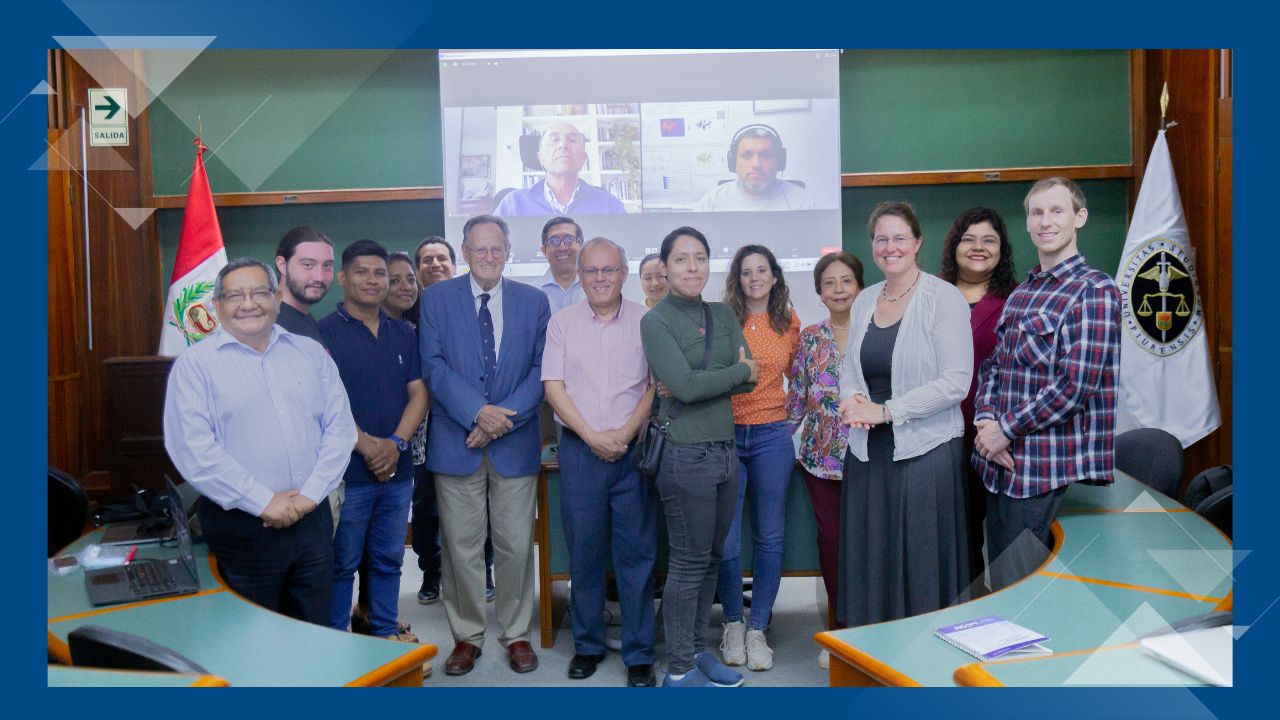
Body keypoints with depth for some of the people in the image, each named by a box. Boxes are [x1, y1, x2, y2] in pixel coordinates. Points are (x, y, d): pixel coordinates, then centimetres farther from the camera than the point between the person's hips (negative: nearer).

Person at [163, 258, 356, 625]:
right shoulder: (195, 364, -3)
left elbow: (340, 427, 4)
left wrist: (310, 493, -8)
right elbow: (194, 451, -12)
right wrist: (263, 502, -14)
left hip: (312, 518, 3)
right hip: (241, 525, -3)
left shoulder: (311, 353, 8)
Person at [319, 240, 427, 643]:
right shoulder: (324, 332, -4)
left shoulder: (404, 334, 11)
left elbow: (418, 393, 7)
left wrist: (396, 444, -8)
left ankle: (386, 632, 27)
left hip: (397, 471, 5)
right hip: (346, 470, -4)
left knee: (388, 559, 14)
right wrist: (367, 446, -16)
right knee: (342, 563, 5)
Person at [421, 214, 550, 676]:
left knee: (516, 546, 6)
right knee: (460, 547, 6)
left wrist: (503, 417, -10)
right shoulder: (437, 298, 4)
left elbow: (541, 369, 2)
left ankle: (517, 634, 24)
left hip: (516, 442, 1)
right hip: (456, 442, 0)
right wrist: (479, 411, -15)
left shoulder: (534, 301, 7)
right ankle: (467, 635, 24)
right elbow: (434, 365, -4)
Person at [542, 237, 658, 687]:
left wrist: (624, 434, -11)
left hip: (634, 448, -1)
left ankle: (639, 654, 14)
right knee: (584, 551, 8)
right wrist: (593, 436, -8)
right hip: (580, 449, 1)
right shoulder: (561, 323, 6)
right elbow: (553, 386, 1)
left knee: (637, 553, 2)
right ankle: (587, 645, 24)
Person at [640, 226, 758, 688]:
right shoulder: (656, 321, -6)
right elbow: (684, 385, -18)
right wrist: (739, 371, -6)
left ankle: (697, 650, 30)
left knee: (712, 557, 15)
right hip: (686, 454, -6)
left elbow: (750, 380, 2)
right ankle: (679, 671, 14)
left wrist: (701, 383, -13)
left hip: (725, 450, 6)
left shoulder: (724, 315, 12)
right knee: (689, 562, 1)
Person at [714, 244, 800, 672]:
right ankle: (733, 624, 22)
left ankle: (758, 629, 22)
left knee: (770, 537, 8)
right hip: (725, 434, -2)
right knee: (725, 539, 0)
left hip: (772, 436, 3)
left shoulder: (790, 323, 7)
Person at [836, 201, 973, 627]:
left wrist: (886, 410, -15)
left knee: (922, 566, 2)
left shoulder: (944, 298, -6)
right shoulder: (864, 301, 12)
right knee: (869, 564, 10)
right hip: (867, 450, 5)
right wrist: (854, 399, -4)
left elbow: (955, 383, -13)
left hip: (926, 449, -5)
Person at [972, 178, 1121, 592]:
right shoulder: (1021, 294, 15)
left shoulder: (1094, 291, -9)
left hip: (1047, 470, -7)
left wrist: (1005, 430, -12)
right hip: (1001, 462, 7)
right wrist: (986, 419, -5)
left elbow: (1075, 386, -17)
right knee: (1000, 581, 17)